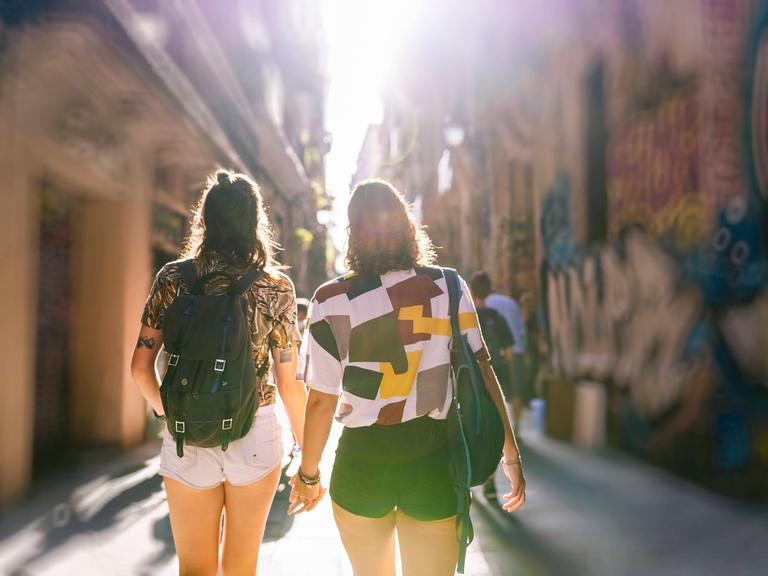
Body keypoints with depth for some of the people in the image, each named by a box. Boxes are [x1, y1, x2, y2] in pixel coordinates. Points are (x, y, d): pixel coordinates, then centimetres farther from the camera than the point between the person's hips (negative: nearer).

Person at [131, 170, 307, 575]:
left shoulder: (173, 278, -2)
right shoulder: (276, 288, -6)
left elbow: (141, 367, -2)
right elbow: (289, 383, -5)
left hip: (187, 439, 1)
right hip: (255, 435, 0)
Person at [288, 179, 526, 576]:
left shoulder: (332, 301, -7)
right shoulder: (448, 286, -4)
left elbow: (322, 401, -6)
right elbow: (481, 372, -6)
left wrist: (308, 474, 7)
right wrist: (511, 455, 1)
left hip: (362, 462, 0)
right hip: (433, 459, 0)